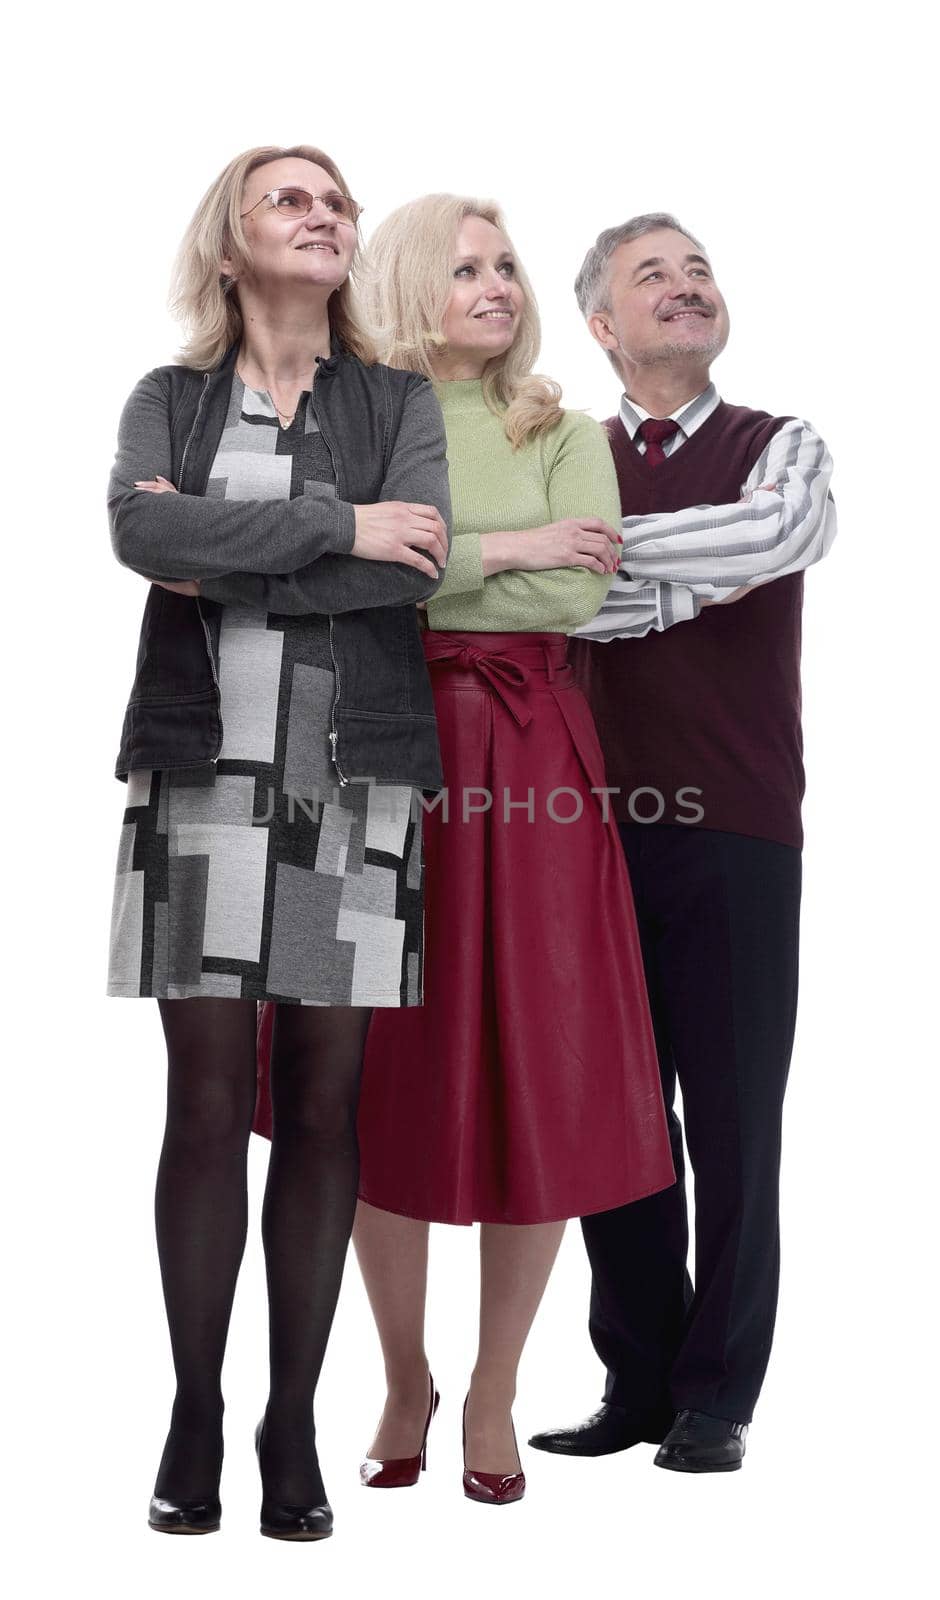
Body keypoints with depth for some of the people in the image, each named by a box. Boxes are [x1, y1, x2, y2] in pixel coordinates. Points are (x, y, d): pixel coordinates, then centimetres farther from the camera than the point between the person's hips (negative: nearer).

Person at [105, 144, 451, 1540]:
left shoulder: (400, 400, 11)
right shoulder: (167, 399, 12)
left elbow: (416, 564, -8)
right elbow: (141, 532, -10)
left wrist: (223, 563, -7)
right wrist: (335, 528, -10)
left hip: (354, 783, 0)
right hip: (203, 774, 0)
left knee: (324, 1110, 2)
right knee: (207, 1107, 0)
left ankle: (295, 1422, 12)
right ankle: (195, 1414, 11)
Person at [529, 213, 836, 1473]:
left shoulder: (779, 448, 7)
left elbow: (791, 532, -17)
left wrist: (602, 547, -12)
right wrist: (698, 576, -12)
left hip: (736, 832, -2)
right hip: (602, 827, 2)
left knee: (734, 1120, 3)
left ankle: (717, 1395, 14)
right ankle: (636, 1382, 20)